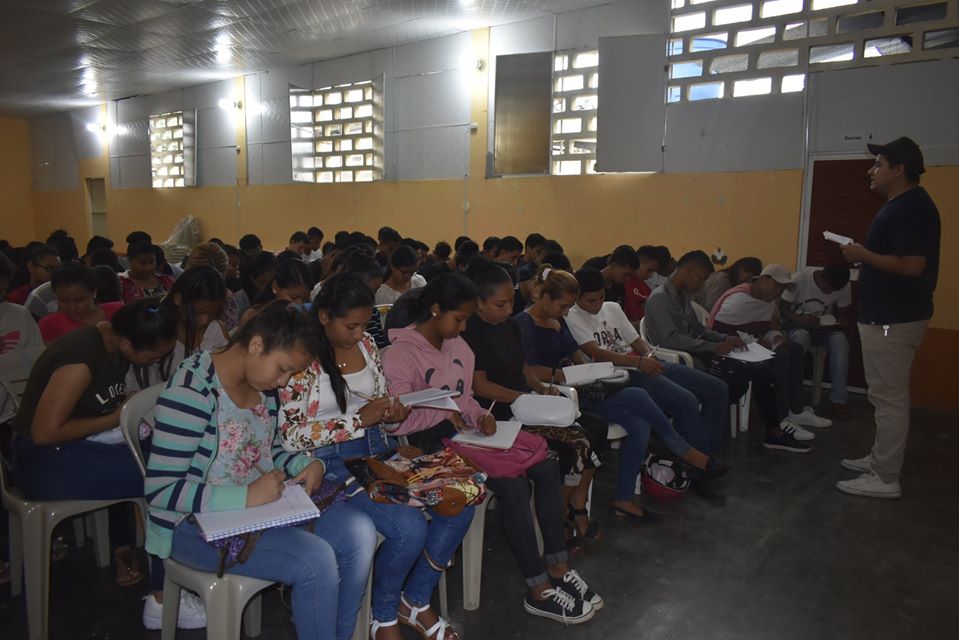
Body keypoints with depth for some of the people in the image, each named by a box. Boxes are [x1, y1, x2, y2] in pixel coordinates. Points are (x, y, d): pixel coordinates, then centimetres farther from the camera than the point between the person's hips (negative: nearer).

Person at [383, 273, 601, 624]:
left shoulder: (458, 345, 9)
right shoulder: (401, 354, -15)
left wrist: (479, 415, -4)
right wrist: (443, 414, -17)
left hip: (463, 433, 8)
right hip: (430, 444, -8)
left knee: (546, 466, -6)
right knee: (513, 482, -24)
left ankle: (558, 568, 4)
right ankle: (539, 590, -9)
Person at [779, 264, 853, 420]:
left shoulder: (844, 287, -12)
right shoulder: (800, 278, -21)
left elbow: (845, 316, 0)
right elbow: (782, 309, -14)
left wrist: (833, 323, -23)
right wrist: (803, 320, -32)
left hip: (824, 327, 3)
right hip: (798, 324, -2)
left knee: (840, 341, -31)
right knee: (800, 338, -38)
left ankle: (839, 399, -23)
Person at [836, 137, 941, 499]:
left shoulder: (911, 208, -18)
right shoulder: (902, 205, 15)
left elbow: (912, 266, -26)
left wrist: (863, 255, -17)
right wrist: (865, 254, 9)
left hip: (894, 319, -11)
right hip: (887, 315, 11)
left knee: (889, 397, -4)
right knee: (885, 395, 18)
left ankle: (885, 479, 4)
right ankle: (880, 458, 30)